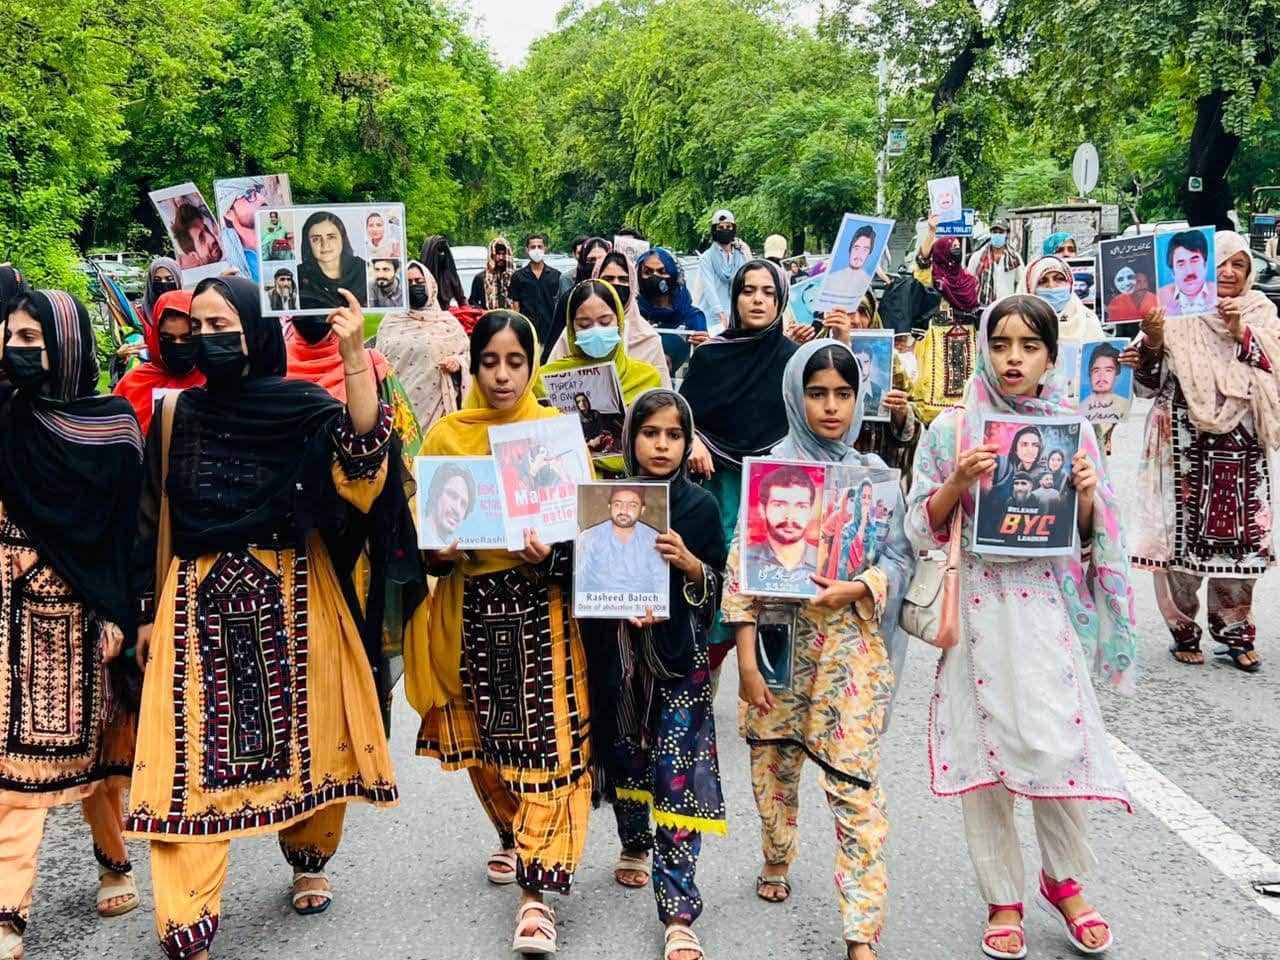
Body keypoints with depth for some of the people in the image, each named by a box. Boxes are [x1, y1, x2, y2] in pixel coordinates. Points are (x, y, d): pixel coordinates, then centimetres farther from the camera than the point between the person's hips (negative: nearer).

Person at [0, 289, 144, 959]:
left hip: (84, 608, -2)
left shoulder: (115, 424, -3)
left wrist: (118, 614, -8)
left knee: (95, 739, 6)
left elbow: (127, 526, -4)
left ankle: (114, 863, 24)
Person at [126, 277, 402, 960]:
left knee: (305, 733, 7)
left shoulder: (302, 407, 0)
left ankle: (310, 861, 32)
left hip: (290, 598, -1)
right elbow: (152, 521, 10)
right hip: (198, 604, 1)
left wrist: (354, 354, -30)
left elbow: (365, 444, -20)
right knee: (191, 750, -4)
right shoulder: (177, 416, 7)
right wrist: (149, 611, 8)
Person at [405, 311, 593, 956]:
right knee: (483, 735, 13)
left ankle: (538, 888, -6)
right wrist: (437, 550, -13)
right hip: (471, 603, 3)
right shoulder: (446, 435, 6)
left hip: (542, 603, -3)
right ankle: (517, 837, 38)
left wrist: (551, 554, -21)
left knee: (546, 741, -10)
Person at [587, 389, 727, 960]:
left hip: (679, 656, -2)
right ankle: (634, 847, 45)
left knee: (676, 775, -7)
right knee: (625, 757, 16)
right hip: (617, 651, 2)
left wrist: (688, 562, -16)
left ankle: (678, 912, -4)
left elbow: (717, 587, 2)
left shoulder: (700, 506, 0)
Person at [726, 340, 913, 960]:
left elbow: (900, 556, 4)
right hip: (780, 637, 1)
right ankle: (776, 860, 44)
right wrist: (746, 659, -8)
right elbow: (743, 562, -3)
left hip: (851, 644, -1)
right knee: (774, 761, 14)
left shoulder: (873, 472, 4)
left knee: (855, 781, -6)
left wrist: (855, 589, -17)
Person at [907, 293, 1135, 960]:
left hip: (1050, 603, 1)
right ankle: (1003, 899, 19)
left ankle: (1064, 881, 22)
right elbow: (922, 531, 1)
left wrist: (1086, 493, -9)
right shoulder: (952, 430, 2)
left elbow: (1089, 536, 11)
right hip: (977, 606, 0)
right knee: (984, 747, 3)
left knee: (1060, 745, -4)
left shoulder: (1071, 430, 7)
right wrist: (959, 482, -15)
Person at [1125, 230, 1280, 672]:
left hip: (1242, 448, 2)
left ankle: (1234, 631, 18)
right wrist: (1152, 343, -18)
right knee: (1181, 535, -2)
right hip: (1184, 446, -2)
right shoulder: (1178, 316, 1)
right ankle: (1183, 631, 14)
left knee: (1240, 538, 2)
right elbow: (1148, 387, -1)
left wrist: (1241, 333, -14)